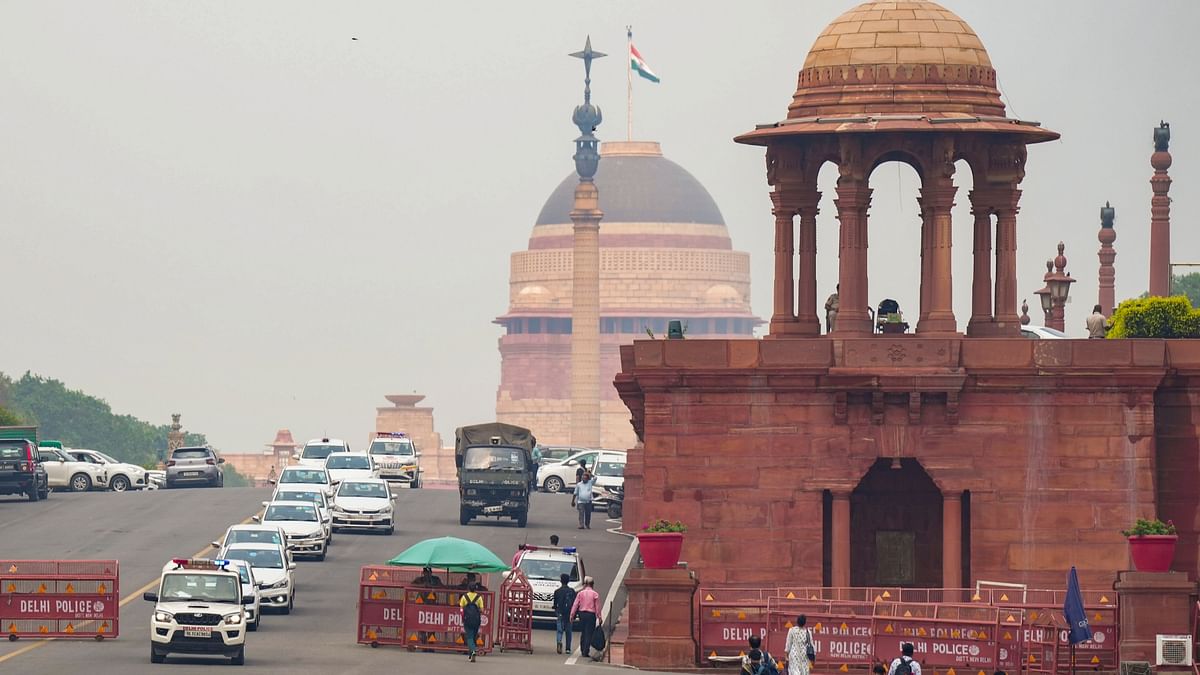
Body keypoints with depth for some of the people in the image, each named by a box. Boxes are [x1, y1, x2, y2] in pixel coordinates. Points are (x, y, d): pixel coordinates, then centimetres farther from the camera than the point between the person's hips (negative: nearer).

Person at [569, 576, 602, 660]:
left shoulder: (580, 593, 0)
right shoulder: (595, 594, -5)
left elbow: (575, 605, -1)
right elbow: (597, 607, -4)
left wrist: (572, 615, 3)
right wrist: (599, 617, 3)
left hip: (582, 614, 3)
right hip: (591, 615, -3)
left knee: (583, 633, 14)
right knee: (589, 634, 0)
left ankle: (582, 651, 18)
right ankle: (586, 651, -6)